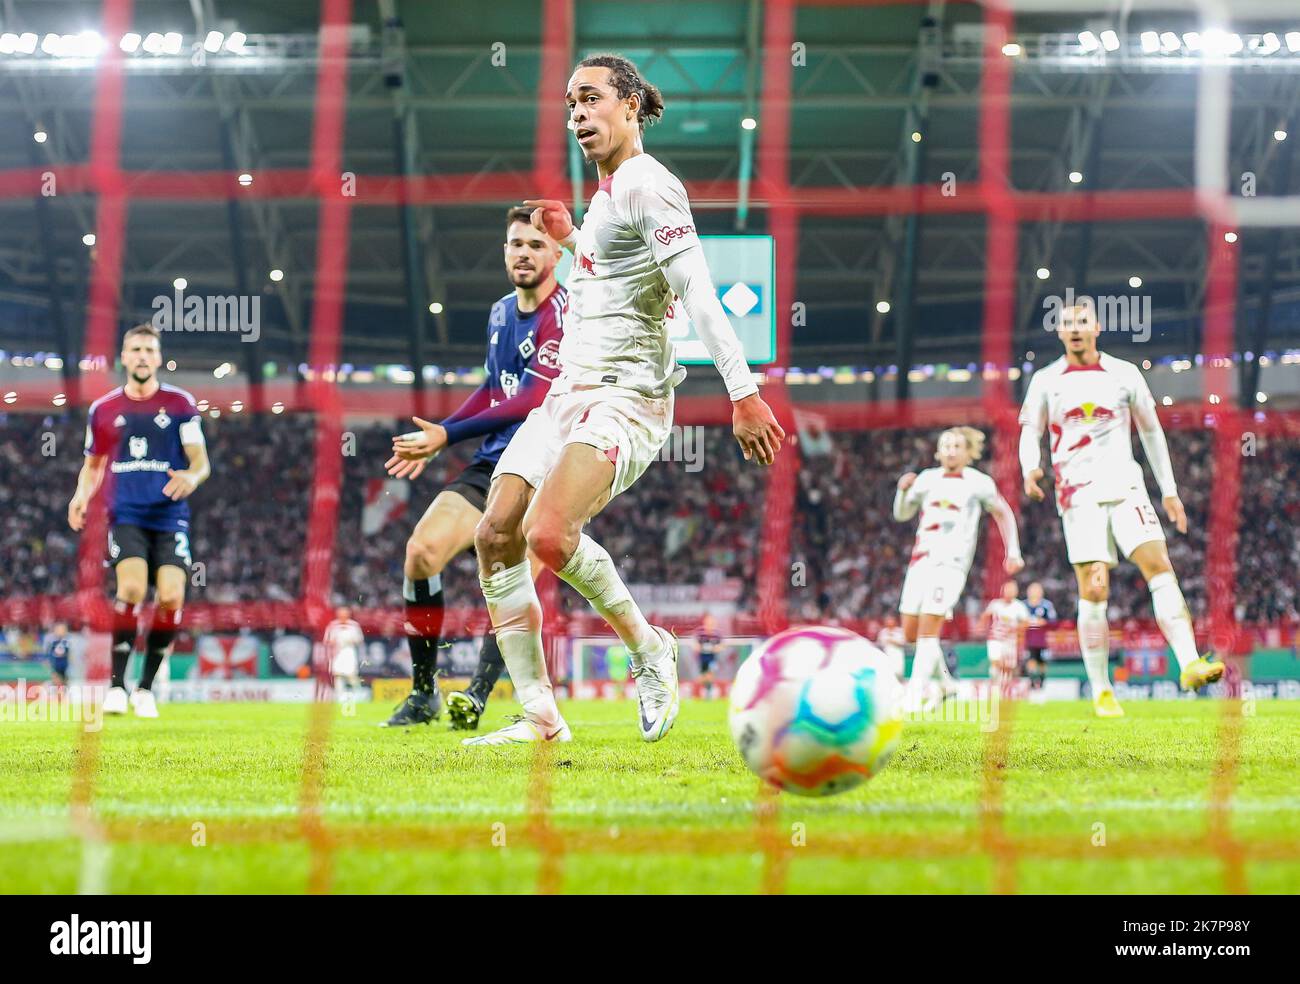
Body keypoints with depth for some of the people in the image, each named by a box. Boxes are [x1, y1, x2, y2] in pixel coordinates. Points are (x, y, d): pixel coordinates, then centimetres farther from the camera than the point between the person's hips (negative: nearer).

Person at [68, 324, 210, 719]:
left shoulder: (180, 403, 4)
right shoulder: (103, 409, 10)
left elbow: (201, 462, 1)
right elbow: (93, 464, 21)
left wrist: (192, 476, -23)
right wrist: (82, 494, 0)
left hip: (170, 516, 0)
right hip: (126, 516, 0)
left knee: (171, 596, -14)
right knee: (132, 587, -23)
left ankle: (145, 687, 5)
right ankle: (116, 684, -13)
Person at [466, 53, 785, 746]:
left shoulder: (645, 184, -11)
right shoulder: (606, 192, 19)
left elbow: (698, 292, -20)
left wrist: (743, 391, -26)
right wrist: (570, 239, 33)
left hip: (624, 397, -10)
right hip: (569, 394, 10)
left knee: (547, 535, -27)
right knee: (495, 537, -3)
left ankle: (650, 651, -2)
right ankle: (540, 717, 3)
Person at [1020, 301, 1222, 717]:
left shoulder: (1124, 374, 9)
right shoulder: (1046, 380, 8)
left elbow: (1151, 432, 16)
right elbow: (1030, 432, 9)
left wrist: (1169, 491, 14)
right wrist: (1030, 469, -15)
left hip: (1126, 487, 1)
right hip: (1079, 495, -1)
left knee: (1159, 567, -17)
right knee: (1093, 593, -6)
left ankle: (1190, 664, -25)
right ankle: (1100, 692, 1)